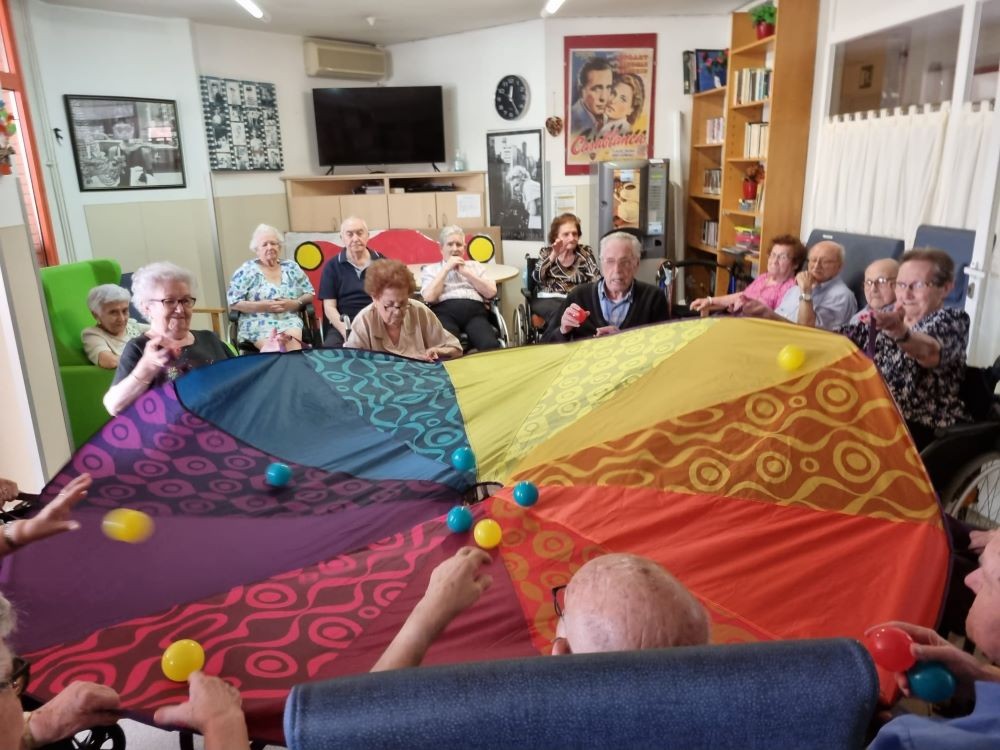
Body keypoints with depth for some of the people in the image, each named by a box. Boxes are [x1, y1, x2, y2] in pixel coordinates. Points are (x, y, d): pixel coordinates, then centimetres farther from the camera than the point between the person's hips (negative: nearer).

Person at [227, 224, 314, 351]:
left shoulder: (291, 268, 13)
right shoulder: (246, 271, 5)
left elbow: (309, 294, 14)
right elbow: (233, 303, 0)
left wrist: (295, 304, -7)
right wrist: (262, 306, -12)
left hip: (289, 321, 2)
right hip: (258, 324, -2)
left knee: (294, 345, -32)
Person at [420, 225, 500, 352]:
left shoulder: (475, 266, 27)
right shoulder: (430, 269, 20)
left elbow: (491, 292, 11)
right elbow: (429, 297, 0)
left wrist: (466, 272, 7)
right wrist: (446, 269, 5)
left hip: (475, 311, 2)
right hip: (445, 312, -1)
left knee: (490, 346, -32)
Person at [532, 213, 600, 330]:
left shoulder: (585, 252, 12)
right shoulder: (546, 252, 12)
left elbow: (596, 278, 0)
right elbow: (538, 277, -5)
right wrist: (554, 255, -15)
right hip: (548, 299, -1)